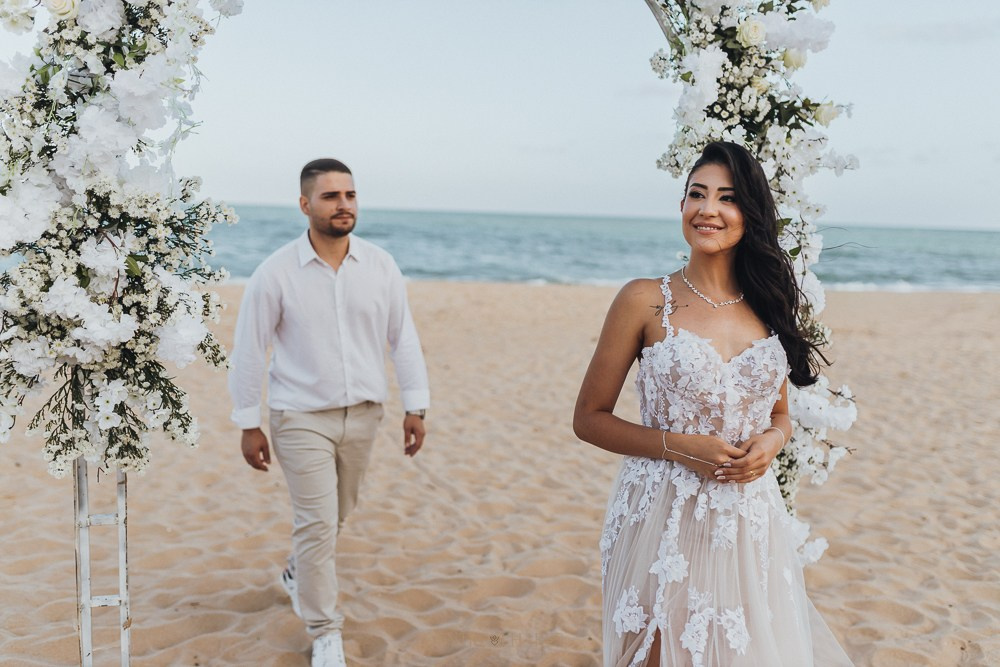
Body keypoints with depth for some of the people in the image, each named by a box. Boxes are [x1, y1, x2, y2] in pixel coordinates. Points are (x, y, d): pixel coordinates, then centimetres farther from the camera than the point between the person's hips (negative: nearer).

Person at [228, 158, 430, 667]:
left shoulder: (380, 265, -3)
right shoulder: (275, 273, -11)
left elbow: (403, 337, 2)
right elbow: (249, 351, -6)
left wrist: (415, 406, 0)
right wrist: (248, 425, -5)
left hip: (362, 414, 4)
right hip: (301, 417, -4)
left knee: (336, 513, 20)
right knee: (317, 523, -4)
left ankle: (298, 574, 50)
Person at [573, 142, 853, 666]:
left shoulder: (767, 307, 6)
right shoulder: (646, 301, -7)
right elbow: (589, 418, -4)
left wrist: (771, 442, -6)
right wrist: (679, 446, -16)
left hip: (751, 519, 4)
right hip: (663, 519, -4)